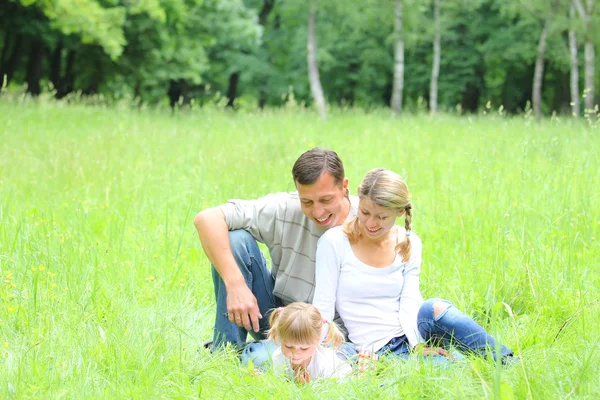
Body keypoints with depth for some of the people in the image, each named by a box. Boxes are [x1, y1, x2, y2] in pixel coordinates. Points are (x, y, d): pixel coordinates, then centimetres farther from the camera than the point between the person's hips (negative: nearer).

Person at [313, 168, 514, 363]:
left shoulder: (409, 244, 5)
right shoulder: (335, 243, -6)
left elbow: (409, 303, -4)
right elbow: (323, 308, -6)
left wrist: (418, 346, -20)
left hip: (410, 338, 3)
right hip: (378, 349, -3)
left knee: (433, 308, -33)